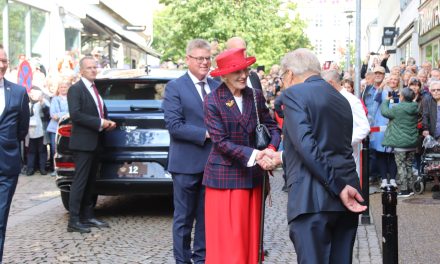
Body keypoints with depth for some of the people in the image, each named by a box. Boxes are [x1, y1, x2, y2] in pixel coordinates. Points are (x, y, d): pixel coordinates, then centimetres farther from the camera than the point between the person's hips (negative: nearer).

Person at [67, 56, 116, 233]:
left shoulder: (96, 89, 16)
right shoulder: (76, 89, -10)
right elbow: (75, 114, -20)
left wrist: (107, 123, 1)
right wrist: (100, 123, -20)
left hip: (94, 143, 8)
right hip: (83, 143, -8)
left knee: (90, 182, 12)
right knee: (80, 182, -7)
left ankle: (87, 216, 18)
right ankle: (74, 221, -5)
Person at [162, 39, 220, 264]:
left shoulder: (217, 87, 10)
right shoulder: (175, 87, -5)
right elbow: (174, 125, -14)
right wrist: (205, 134, -18)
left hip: (213, 162, 5)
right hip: (187, 163, -5)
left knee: (207, 216, 12)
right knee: (184, 217, 5)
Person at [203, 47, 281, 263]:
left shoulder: (256, 96, 2)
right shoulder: (213, 102, -10)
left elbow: (272, 126, 3)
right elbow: (220, 141, -14)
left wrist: (271, 149, -18)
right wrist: (254, 155, -22)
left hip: (253, 176, 4)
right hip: (225, 177, -4)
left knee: (250, 236, 10)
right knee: (227, 239, 1)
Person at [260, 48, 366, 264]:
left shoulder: (294, 94, -3)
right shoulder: (341, 99, 20)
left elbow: (306, 145, -16)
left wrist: (339, 187, -16)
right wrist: (282, 157, 32)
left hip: (312, 199, -7)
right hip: (345, 202, 8)